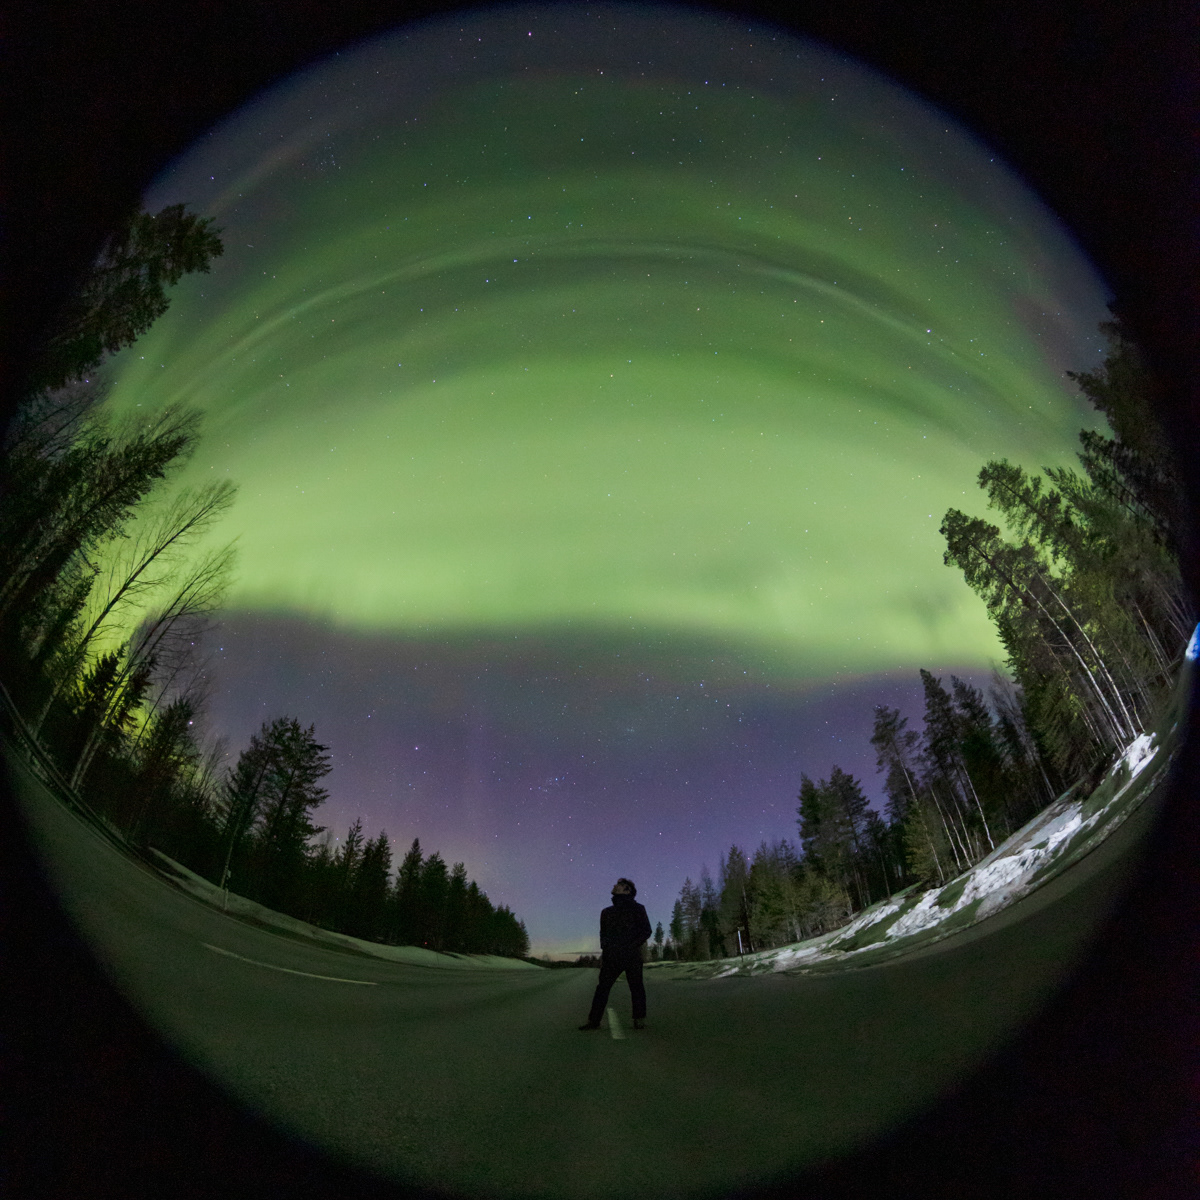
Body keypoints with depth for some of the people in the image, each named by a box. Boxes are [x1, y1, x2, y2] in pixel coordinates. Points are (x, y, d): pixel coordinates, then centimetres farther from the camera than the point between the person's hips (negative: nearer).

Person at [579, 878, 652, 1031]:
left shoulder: (637, 909, 5)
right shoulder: (607, 912, 19)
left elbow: (646, 930, -1)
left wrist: (631, 946, -11)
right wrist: (604, 950, 5)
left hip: (632, 956, -4)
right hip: (611, 957, 4)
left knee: (636, 988, 0)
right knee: (602, 987, -1)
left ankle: (639, 1020, 11)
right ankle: (593, 1020, 2)